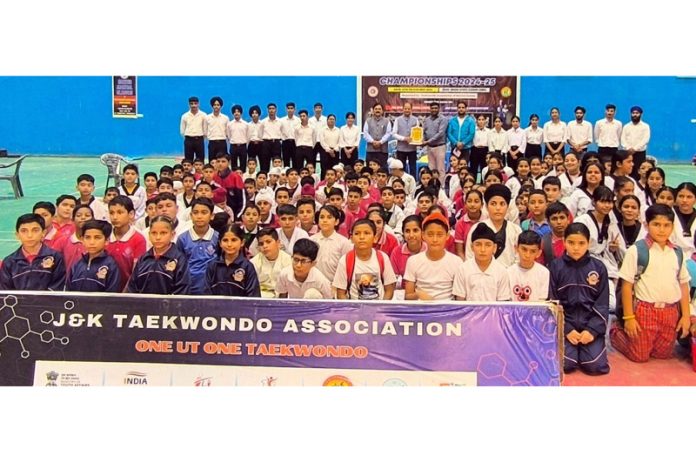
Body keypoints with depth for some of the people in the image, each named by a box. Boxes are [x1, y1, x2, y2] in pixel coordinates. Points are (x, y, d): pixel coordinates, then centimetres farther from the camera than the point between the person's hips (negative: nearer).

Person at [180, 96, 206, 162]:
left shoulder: (203, 115, 0)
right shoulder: (185, 116, 2)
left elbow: (205, 129, 2)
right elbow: (182, 130, 8)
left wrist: (199, 136, 4)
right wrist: (188, 137, 5)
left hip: (199, 140, 0)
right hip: (188, 140, 1)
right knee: (188, 161, 2)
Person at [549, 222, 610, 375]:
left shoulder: (599, 267, 1)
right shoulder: (555, 267, -2)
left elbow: (602, 304, 0)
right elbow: (552, 302, -2)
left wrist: (592, 330, -11)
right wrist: (567, 330, -10)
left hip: (591, 324, 1)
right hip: (565, 323, 0)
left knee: (596, 365, -15)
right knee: (565, 364, -18)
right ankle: (573, 348, 15)